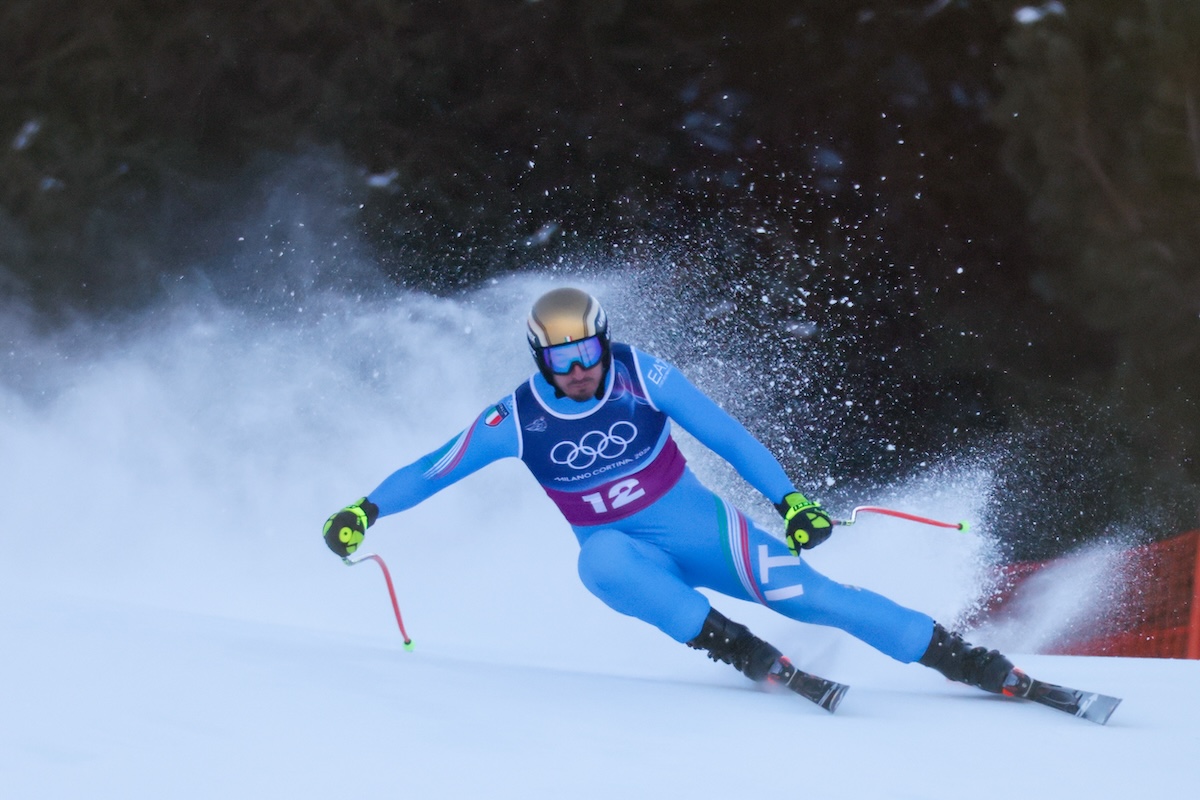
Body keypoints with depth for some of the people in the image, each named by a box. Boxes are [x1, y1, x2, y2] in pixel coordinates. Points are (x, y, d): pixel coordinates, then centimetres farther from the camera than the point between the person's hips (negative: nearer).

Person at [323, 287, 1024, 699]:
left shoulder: (641, 376, -14)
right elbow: (431, 471, -1)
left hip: (700, 525, 0)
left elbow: (724, 434, -10)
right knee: (601, 562, -37)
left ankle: (972, 663, -11)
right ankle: (745, 653, -30)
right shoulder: (516, 422, -12)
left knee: (807, 593, -18)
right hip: (627, 551, 0)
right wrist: (364, 511, -11)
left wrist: (789, 500, -15)